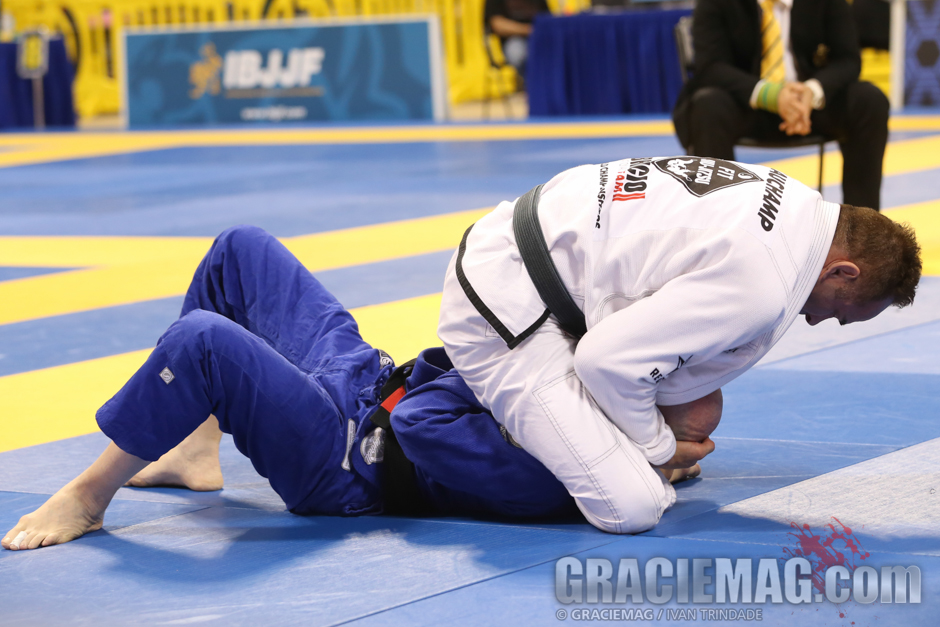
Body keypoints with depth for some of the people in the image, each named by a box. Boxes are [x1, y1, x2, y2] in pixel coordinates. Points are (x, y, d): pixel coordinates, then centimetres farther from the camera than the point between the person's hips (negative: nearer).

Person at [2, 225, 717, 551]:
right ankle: (194, 449, 28)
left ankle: (88, 497, -10)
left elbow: (420, 429, -32)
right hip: (365, 374, 10)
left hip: (345, 458, -10)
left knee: (203, 340, -34)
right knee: (242, 250, 15)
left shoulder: (552, 477, -29)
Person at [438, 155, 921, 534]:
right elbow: (610, 358, -26)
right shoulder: (761, 289, -27)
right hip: (506, 311, -10)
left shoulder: (791, 202, 4)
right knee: (630, 508, -15)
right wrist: (660, 446, -5)